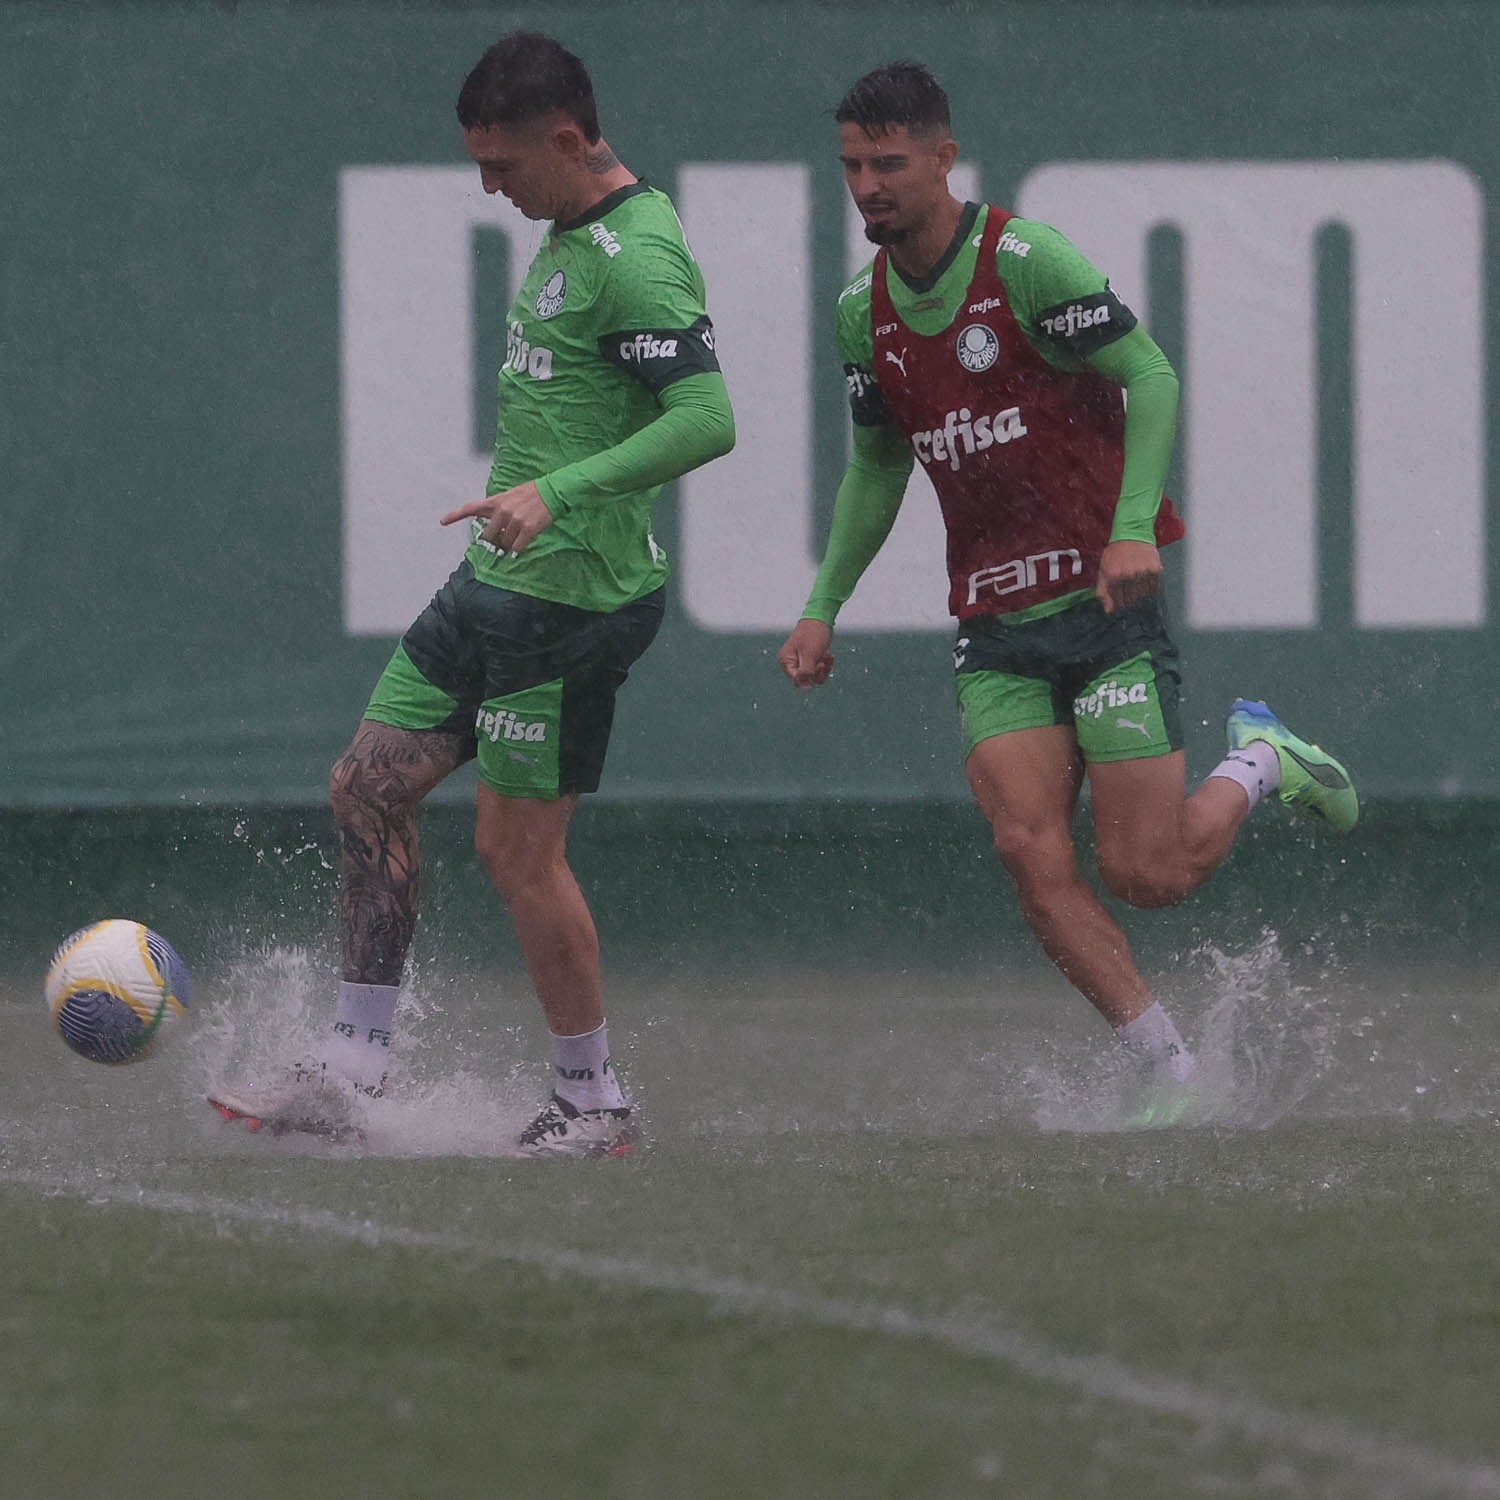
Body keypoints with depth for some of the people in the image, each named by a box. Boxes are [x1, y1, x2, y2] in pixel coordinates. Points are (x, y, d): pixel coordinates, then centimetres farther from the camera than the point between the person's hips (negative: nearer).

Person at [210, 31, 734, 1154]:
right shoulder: (570, 234, 13)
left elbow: (707, 419, -29)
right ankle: (351, 1074, 13)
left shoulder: (636, 257, -19)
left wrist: (557, 491, -35)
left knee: (518, 849, -5)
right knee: (371, 786, 9)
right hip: (499, 585, 10)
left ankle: (594, 1102, 10)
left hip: (570, 595, -10)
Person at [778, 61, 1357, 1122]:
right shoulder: (865, 310, 9)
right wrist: (823, 608, 15)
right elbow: (876, 469, 21)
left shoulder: (1024, 258, -11)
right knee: (1033, 854, -12)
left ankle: (1257, 764, 23)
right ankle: (1176, 1081, -4)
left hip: (1104, 598, -6)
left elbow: (1151, 378, -12)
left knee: (1146, 874, -9)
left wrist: (1134, 528, -24)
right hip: (994, 626, 6)